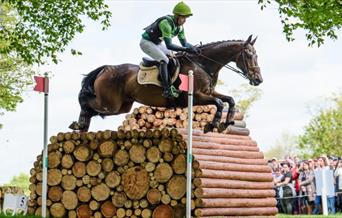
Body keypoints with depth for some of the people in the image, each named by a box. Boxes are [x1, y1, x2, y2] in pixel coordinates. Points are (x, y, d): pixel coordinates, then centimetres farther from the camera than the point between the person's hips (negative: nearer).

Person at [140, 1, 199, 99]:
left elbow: (184, 42, 3)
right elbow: (169, 45, -37)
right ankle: (167, 90, -26)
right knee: (164, 60, -23)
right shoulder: (166, 23, -32)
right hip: (146, 42, -10)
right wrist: (186, 49, -40)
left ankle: (169, 85, 8)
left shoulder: (179, 26, -5)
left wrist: (193, 48, -18)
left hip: (156, 43, 10)